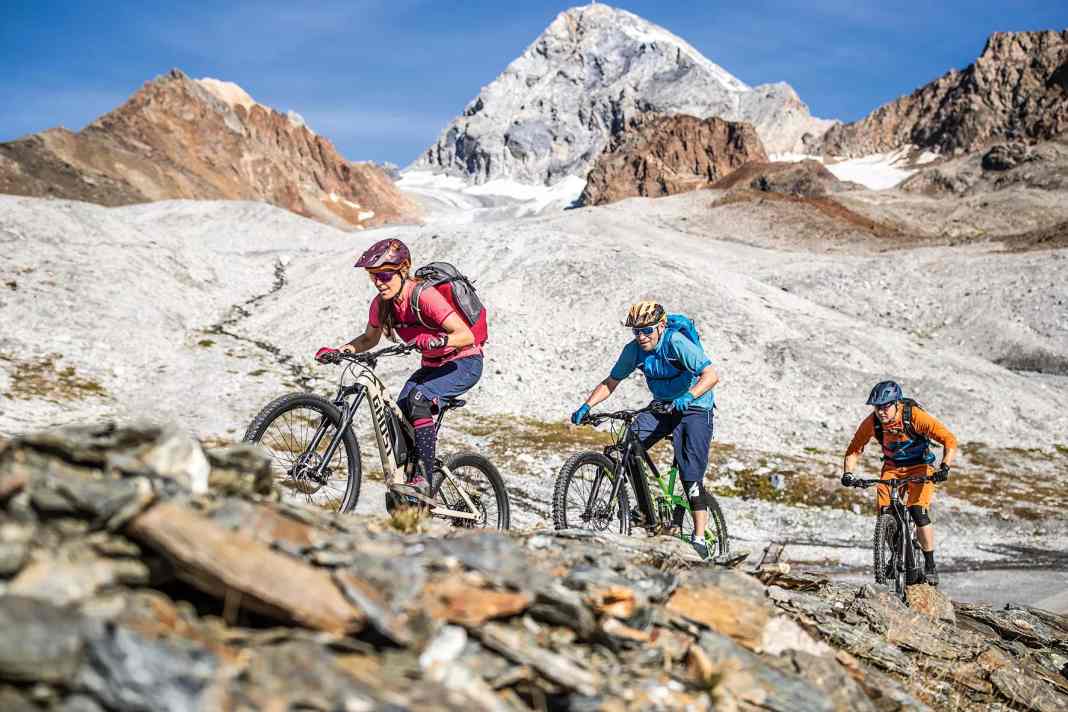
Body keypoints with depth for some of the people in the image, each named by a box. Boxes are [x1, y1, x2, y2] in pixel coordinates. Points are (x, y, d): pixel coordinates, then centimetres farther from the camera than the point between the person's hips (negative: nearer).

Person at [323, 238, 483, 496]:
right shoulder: (382, 303, -7)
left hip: (465, 363, -7)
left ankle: (424, 479, -28)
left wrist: (435, 341, -50)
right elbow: (370, 339, 11)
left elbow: (466, 335, -34)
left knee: (418, 398, -31)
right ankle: (403, 480, 3)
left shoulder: (424, 296, -27)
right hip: (432, 366, 8)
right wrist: (346, 349, -8)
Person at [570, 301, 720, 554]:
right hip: (662, 407, 6)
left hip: (694, 409, -5)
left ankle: (698, 538, -11)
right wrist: (586, 406, -14)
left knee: (692, 475, -16)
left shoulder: (676, 342, -24)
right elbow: (610, 383, 1)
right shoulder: (633, 349, -8)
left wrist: (688, 396, -48)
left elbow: (711, 375, -31)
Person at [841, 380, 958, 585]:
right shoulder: (871, 422, -19)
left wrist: (944, 468, -40)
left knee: (918, 512, -21)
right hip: (892, 468, 3)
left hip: (920, 467, -3)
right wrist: (847, 474, -24)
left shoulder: (915, 416, -28)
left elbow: (950, 441, -28)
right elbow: (854, 450, -8)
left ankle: (930, 565, -5)